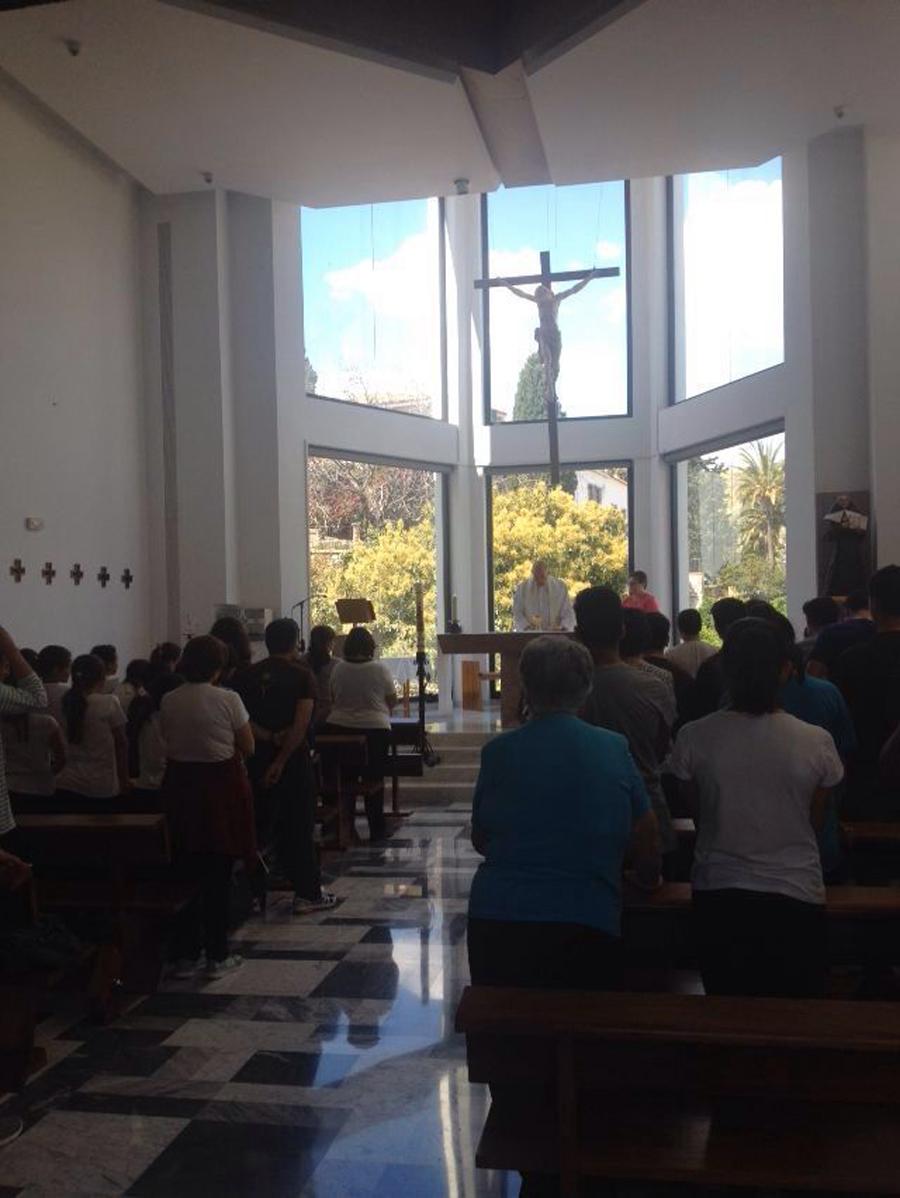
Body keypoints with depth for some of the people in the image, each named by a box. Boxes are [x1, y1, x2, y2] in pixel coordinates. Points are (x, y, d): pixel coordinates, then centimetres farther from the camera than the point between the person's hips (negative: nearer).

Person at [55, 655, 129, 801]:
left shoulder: (66, 703, 2)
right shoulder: (109, 703, -8)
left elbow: (62, 745, 7)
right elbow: (121, 744, -3)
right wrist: (124, 780, 6)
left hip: (67, 784, 4)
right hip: (101, 786, -3)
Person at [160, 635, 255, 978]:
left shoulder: (168, 701, 0)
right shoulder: (228, 699, -12)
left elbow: (168, 741, 7)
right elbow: (248, 747, -6)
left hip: (180, 786, 4)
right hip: (221, 785, -4)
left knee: (187, 870, 13)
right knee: (218, 875, 6)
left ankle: (186, 955, 19)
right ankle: (217, 956, 14)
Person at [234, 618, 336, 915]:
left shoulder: (247, 676, 3)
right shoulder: (302, 676, -8)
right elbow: (301, 723, -16)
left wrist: (267, 737, -10)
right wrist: (280, 761, -15)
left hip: (257, 758, 4)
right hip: (293, 758, -4)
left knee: (255, 824, 12)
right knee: (299, 826, 4)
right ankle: (308, 893, 9)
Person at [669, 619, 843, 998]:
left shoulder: (693, 738, -12)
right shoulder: (816, 742, -12)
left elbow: (699, 816, 2)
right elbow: (814, 821, 3)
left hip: (717, 895, 1)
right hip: (796, 896, 0)